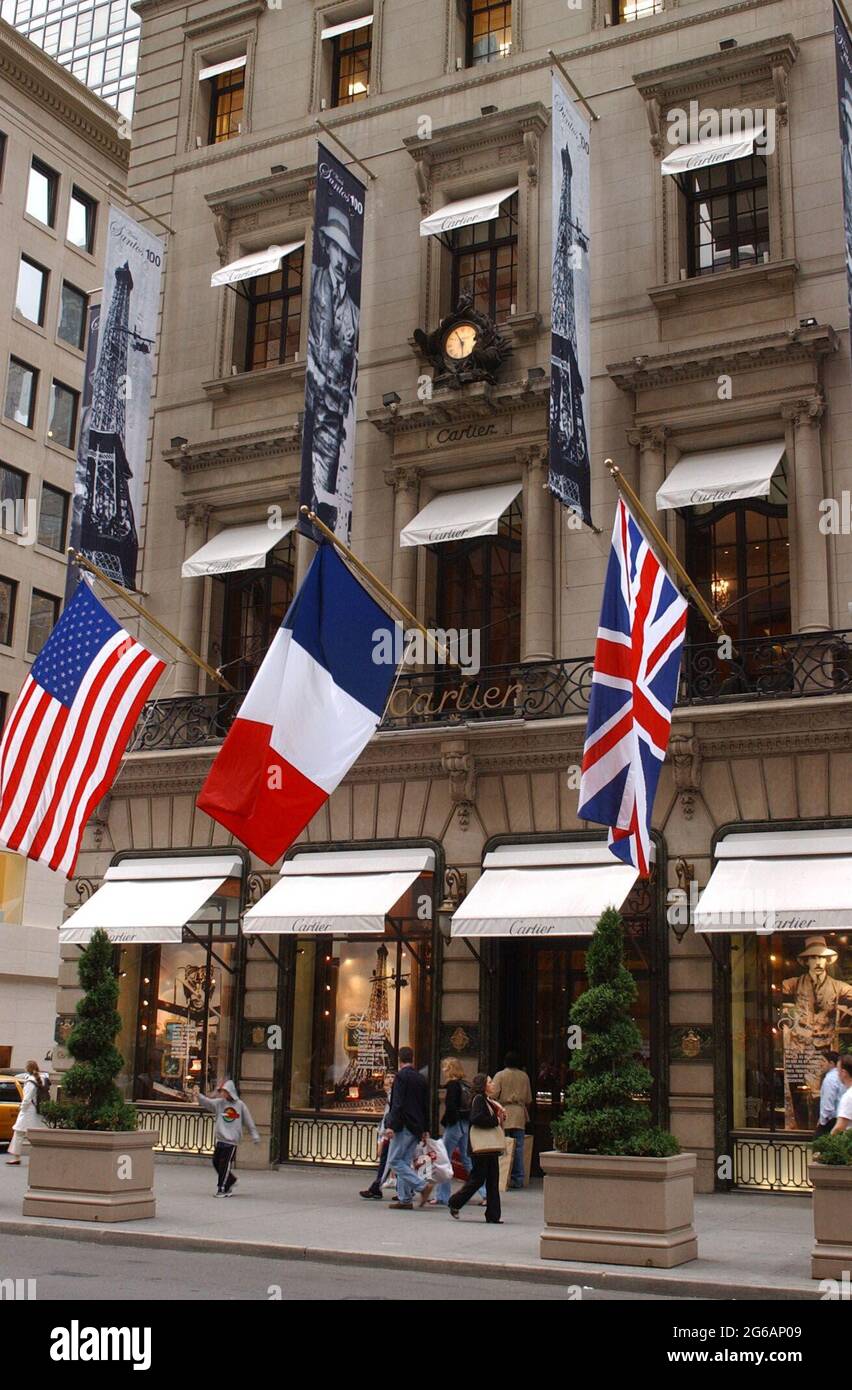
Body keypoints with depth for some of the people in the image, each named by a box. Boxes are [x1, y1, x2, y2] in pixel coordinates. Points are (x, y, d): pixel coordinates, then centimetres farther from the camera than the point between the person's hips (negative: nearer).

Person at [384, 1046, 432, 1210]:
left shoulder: (401, 1076, -10)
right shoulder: (422, 1079, 13)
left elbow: (397, 1103, -18)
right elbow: (426, 1106, 17)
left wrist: (391, 1126, -19)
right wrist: (425, 1129, 22)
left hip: (404, 1126, -8)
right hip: (416, 1127, 8)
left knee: (394, 1161, -5)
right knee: (405, 1161, 11)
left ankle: (423, 1186, -15)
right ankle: (405, 1199, 8)